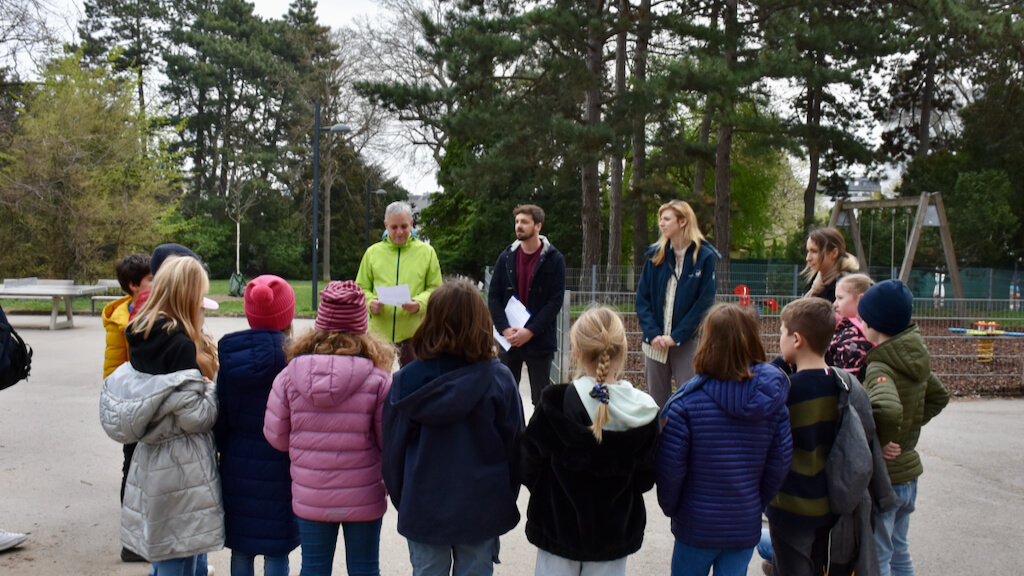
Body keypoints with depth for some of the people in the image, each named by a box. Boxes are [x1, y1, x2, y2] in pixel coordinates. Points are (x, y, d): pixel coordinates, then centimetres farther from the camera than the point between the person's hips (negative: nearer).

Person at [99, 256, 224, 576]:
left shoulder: (141, 334, 5)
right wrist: (210, 389, -2)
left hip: (150, 457, 8)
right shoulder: (179, 343, -20)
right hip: (181, 465, -8)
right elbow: (196, 416, -20)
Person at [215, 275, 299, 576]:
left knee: (241, 549, 15)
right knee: (276, 551, 6)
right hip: (277, 469, -4)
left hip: (237, 467, 4)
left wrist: (220, 450, 16)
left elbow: (220, 416, 3)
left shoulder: (230, 354, -3)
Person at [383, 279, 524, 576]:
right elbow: (514, 445, -4)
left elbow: (393, 447, -2)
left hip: (423, 509, 1)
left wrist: (401, 499, 13)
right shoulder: (499, 379, -12)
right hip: (481, 510, 0)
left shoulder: (407, 380, -10)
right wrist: (506, 500, 12)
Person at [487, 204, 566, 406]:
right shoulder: (506, 257, 5)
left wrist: (530, 331, -15)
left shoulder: (554, 259, -3)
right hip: (509, 340, 3)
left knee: (541, 398, 5)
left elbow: (556, 301, -8)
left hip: (540, 341, -3)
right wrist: (505, 329, -11)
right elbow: (493, 296, 3)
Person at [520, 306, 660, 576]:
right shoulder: (642, 414, -14)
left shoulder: (554, 404, -19)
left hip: (558, 528, -1)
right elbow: (646, 479, -4)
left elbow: (528, 466, -8)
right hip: (614, 531, 1)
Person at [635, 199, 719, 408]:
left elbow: (705, 302, -7)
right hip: (655, 342, 4)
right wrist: (652, 333, -10)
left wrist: (676, 336, -13)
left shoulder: (704, 257, -3)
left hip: (688, 342, -3)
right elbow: (642, 298, 4)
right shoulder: (655, 255, 8)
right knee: (655, 402, 8)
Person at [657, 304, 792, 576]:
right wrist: (757, 503, 13)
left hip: (697, 528, -3)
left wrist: (670, 507, 1)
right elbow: (780, 464, -2)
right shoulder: (772, 399, -8)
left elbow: (669, 467, -18)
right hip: (746, 529, 3)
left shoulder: (686, 402, -20)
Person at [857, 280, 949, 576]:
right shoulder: (915, 360, 2)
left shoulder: (880, 367, -24)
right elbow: (938, 396, 19)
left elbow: (888, 409, -44)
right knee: (899, 552, 24)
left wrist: (881, 441, -26)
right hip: (908, 469, 8)